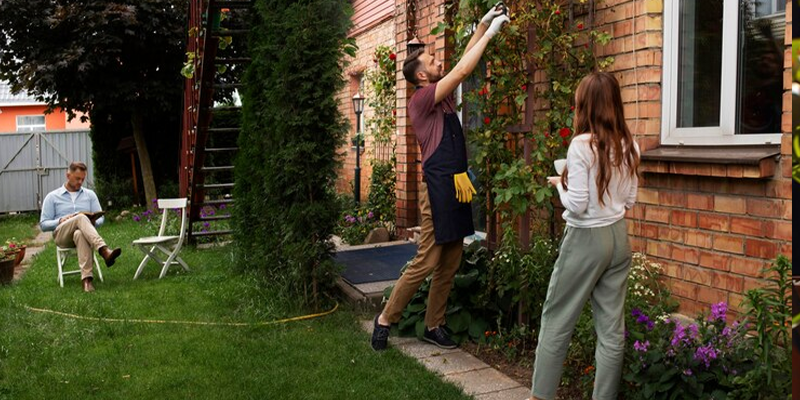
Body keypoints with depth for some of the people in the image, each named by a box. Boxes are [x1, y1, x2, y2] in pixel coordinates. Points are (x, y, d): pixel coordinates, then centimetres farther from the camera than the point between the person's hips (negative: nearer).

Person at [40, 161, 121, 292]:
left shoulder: (90, 194, 20)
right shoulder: (52, 197, 14)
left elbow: (100, 218, 14)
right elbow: (43, 225, 9)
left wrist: (93, 222, -10)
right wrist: (61, 221, -11)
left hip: (83, 234, 1)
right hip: (62, 236, -1)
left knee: (80, 234, -41)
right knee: (81, 218, -37)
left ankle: (86, 279, -57)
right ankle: (104, 251, -58)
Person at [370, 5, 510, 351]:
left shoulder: (443, 96, 15)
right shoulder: (421, 98, -9)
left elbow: (463, 63, 21)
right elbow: (463, 70, -14)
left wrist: (483, 24, 15)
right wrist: (490, 32, -7)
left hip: (457, 187, 9)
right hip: (438, 187, -9)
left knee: (450, 264, 9)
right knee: (427, 261, -6)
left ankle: (434, 326, 18)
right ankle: (385, 319, 7)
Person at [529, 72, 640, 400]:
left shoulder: (582, 145, -16)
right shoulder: (629, 146, 4)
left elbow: (577, 205, -17)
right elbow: (629, 201, 11)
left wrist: (560, 184, 0)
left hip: (586, 239, -6)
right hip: (618, 237, 6)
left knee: (556, 320, 7)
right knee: (611, 326, 9)